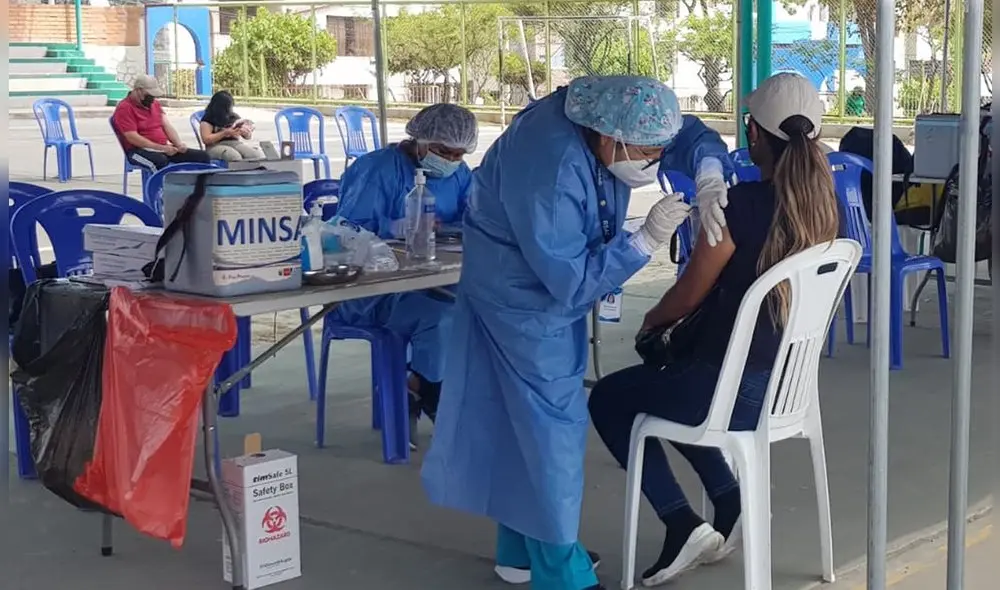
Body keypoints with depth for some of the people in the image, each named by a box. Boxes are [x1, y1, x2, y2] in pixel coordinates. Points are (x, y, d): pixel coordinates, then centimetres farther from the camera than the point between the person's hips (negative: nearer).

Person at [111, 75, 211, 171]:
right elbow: (133, 138, -16)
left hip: (165, 148, 8)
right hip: (141, 151, -7)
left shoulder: (154, 103, 18)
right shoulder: (125, 108, -7)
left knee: (202, 157, -7)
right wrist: (162, 148, -19)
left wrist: (179, 144, -8)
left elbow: (167, 126, 12)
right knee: (161, 162, -41)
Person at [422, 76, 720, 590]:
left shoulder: (608, 112, -15)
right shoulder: (551, 172, -38)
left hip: (554, 284, 9)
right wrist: (646, 240, -36)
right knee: (551, 423, -5)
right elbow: (572, 281, -32)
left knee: (527, 417, 17)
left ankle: (523, 548, 31)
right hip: (521, 294, -9)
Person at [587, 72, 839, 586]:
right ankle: (729, 501, 22)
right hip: (785, 384, 8)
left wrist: (652, 322, 11)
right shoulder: (821, 201, -1)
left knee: (608, 399, 18)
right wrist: (674, 325, 17)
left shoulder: (742, 203, -23)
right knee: (665, 381, 32)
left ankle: (681, 523, 9)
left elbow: (689, 294, -11)